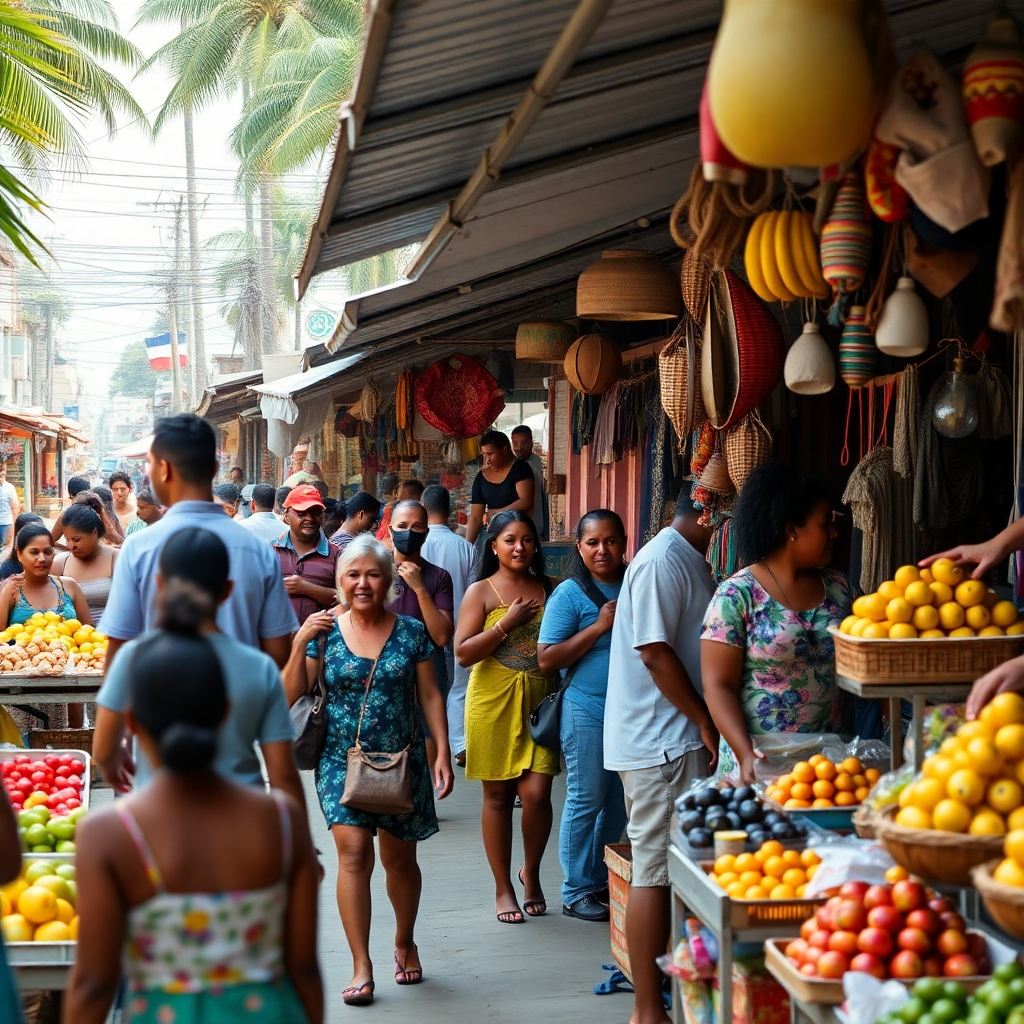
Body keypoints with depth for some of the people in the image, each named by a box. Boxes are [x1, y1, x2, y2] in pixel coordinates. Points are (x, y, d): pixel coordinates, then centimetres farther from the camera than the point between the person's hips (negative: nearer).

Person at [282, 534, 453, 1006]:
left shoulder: (411, 632, 0)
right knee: (353, 850, -14)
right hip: (342, 760, -1)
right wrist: (300, 643, -15)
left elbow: (429, 695, 3)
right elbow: (291, 695, -3)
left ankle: (405, 942, 37)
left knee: (399, 858, 11)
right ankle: (361, 965, -7)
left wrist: (442, 751, -3)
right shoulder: (325, 631, -1)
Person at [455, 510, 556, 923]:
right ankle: (503, 888, 18)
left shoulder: (549, 589, 9)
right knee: (497, 795, 5)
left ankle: (531, 872, 20)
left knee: (536, 792, -7)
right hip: (494, 703, -2)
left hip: (539, 703, 2)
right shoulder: (481, 592, 1)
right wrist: (507, 623, -13)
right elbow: (463, 653, -8)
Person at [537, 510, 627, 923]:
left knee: (619, 802, 12)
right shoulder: (570, 594, -7)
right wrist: (600, 626, -18)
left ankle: (601, 880, 26)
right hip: (588, 710, -6)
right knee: (587, 800, 0)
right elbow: (547, 658, -13)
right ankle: (576, 892, 10)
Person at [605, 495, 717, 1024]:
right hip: (661, 740, -10)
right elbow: (655, 652, -20)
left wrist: (705, 724, 15)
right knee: (656, 871, -5)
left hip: (675, 737, 10)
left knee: (667, 867, 13)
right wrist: (707, 723, -15)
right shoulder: (663, 560, -16)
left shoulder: (688, 559, 15)